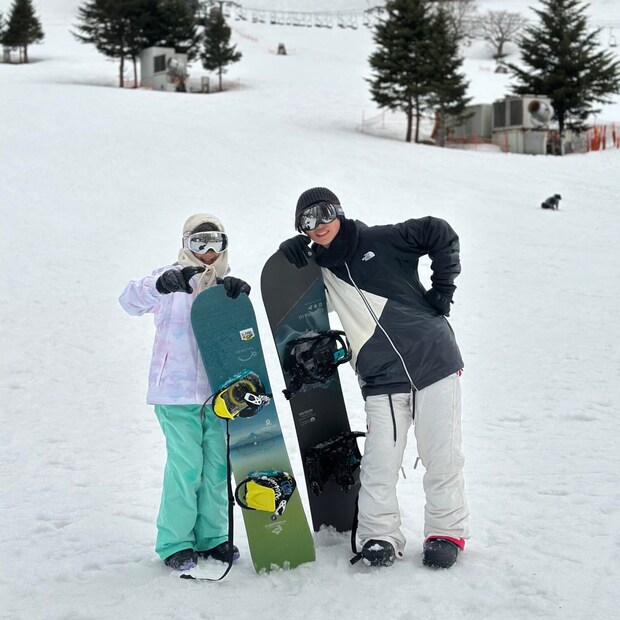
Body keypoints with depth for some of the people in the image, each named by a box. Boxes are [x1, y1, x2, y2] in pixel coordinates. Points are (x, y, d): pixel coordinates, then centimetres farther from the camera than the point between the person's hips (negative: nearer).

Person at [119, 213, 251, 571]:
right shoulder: (173, 280, 0)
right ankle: (175, 543, 2)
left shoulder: (224, 285, 15)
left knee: (217, 465, 6)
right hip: (177, 391, -5)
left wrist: (240, 292, -22)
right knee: (186, 465, -8)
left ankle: (211, 537, 18)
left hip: (216, 391, 5)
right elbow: (131, 301, -16)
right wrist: (160, 285, -37)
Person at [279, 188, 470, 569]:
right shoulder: (319, 270, 9)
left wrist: (442, 289, -2)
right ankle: (380, 536, 7)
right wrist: (290, 258, -3)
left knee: (442, 456, 1)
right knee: (379, 465, -7)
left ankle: (447, 532, 16)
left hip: (433, 361, -2)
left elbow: (441, 234, 1)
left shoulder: (380, 241, -1)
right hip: (382, 381, 2)